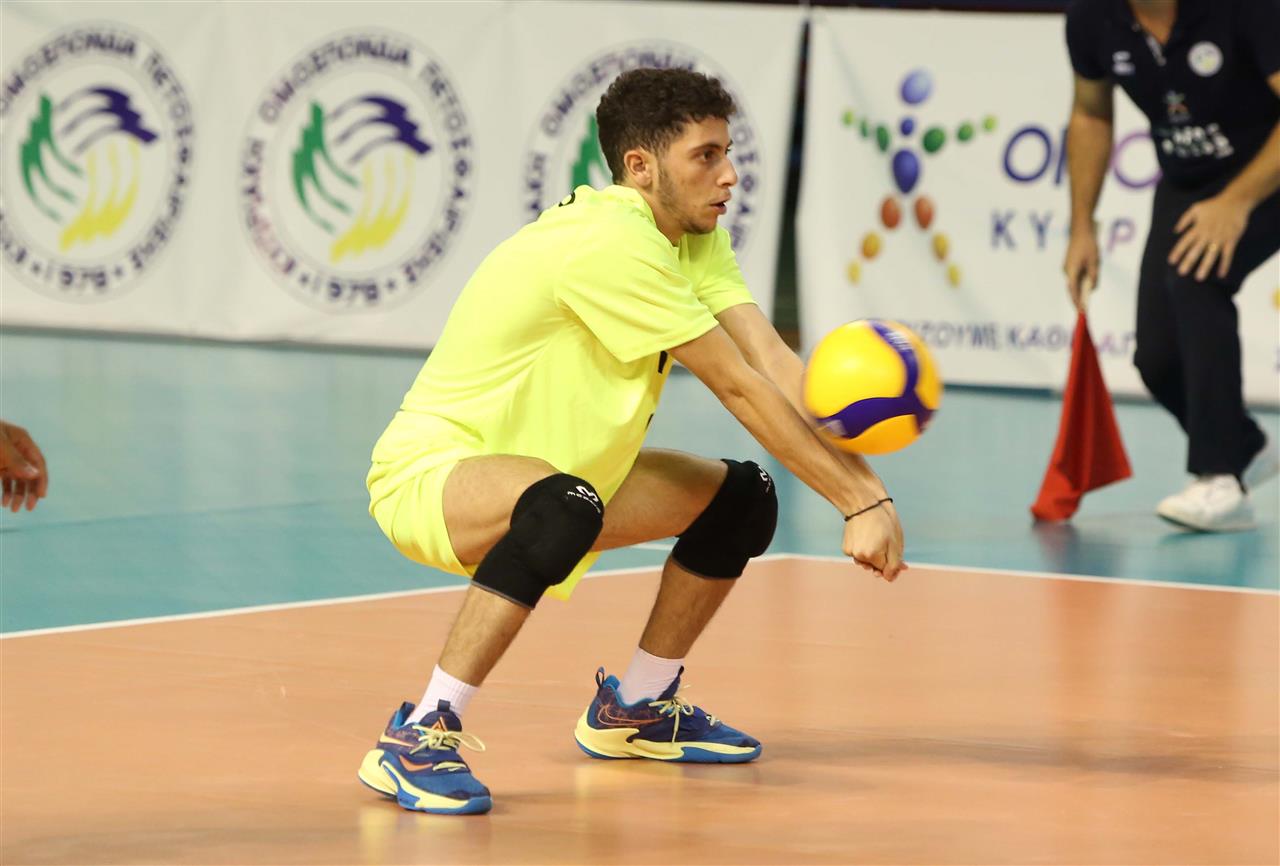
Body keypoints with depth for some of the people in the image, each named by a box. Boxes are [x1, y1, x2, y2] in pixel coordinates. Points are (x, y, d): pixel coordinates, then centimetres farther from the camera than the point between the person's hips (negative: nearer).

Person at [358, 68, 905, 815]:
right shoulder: (608, 243, -27)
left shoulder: (696, 241, 2)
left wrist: (866, 485, -25)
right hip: (430, 470, -10)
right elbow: (740, 390, -25)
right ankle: (418, 740, -30)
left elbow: (775, 361, -11)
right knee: (565, 506, -40)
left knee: (742, 497, 8)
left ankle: (635, 709, 26)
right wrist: (858, 500, -21)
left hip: (550, 475, 10)